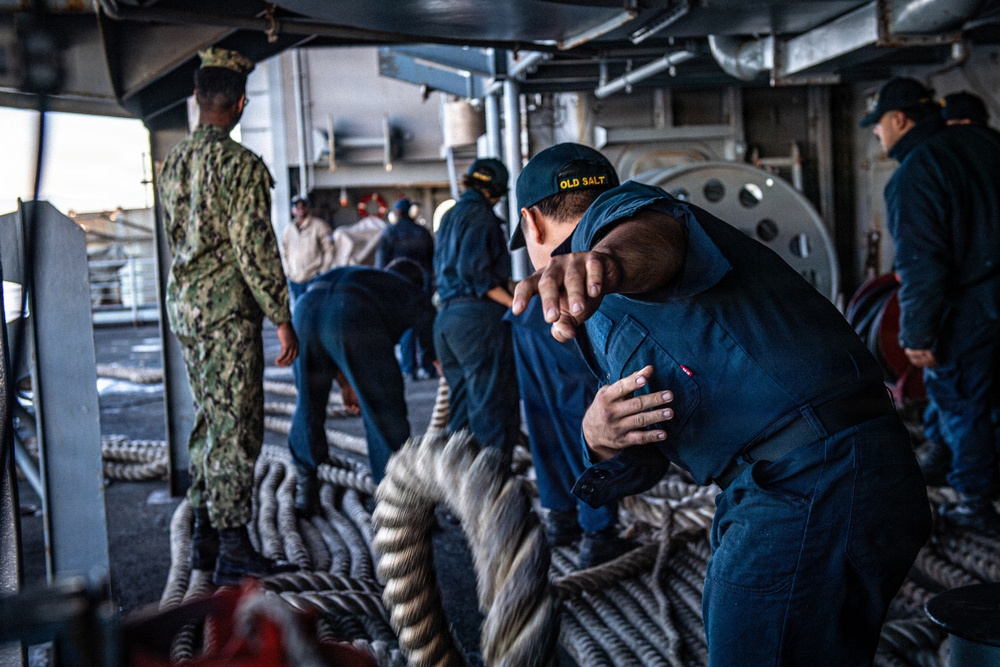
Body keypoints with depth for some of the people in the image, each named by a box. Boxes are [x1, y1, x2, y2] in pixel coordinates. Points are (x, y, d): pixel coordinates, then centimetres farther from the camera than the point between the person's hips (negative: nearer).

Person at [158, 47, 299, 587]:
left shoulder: (173, 161, 11)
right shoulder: (241, 164, -14)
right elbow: (255, 248, -17)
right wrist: (282, 319, -13)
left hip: (182, 302, 8)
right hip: (228, 305, -8)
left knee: (209, 419, 16)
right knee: (236, 426, -3)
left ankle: (205, 537, 22)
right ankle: (232, 550, 1)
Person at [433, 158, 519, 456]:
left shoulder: (449, 216, 19)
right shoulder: (480, 214, -7)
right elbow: (473, 269, -18)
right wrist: (514, 303, -14)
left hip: (447, 317, 9)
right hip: (480, 316, -9)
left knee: (461, 409, 15)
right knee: (494, 409, -5)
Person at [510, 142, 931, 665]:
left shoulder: (614, 212, -2)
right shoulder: (606, 315, 27)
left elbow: (650, 234, -30)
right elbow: (640, 465, 20)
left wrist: (612, 257, -53)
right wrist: (600, 439, -3)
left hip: (814, 483, -10)